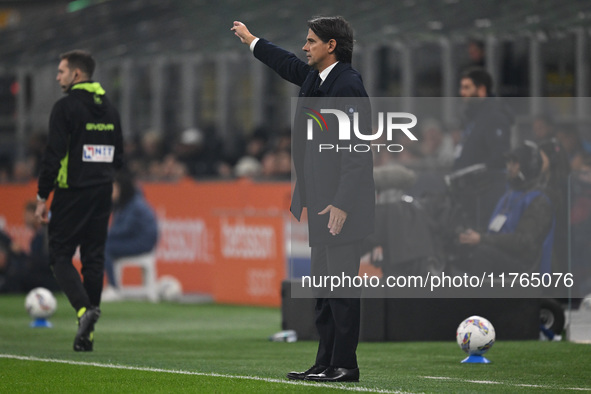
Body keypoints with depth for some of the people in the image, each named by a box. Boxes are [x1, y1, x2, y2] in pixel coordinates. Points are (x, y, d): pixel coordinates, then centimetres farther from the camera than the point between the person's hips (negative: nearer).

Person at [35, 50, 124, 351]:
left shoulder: (66, 107, -10)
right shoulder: (109, 109, 13)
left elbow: (54, 154, -14)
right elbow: (118, 156, 17)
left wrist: (43, 197, -9)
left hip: (72, 191, -6)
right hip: (102, 194, 6)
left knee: (60, 255, 1)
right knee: (93, 258, 8)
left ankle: (84, 308, -22)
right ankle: (86, 335, 8)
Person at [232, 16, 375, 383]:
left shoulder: (348, 85, -15)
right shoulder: (315, 77, 13)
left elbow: (357, 150, -19)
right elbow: (288, 65, 36)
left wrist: (342, 203, -23)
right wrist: (251, 40, 50)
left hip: (343, 202, -10)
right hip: (322, 202, 10)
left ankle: (345, 365, -5)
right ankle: (326, 363, 16)